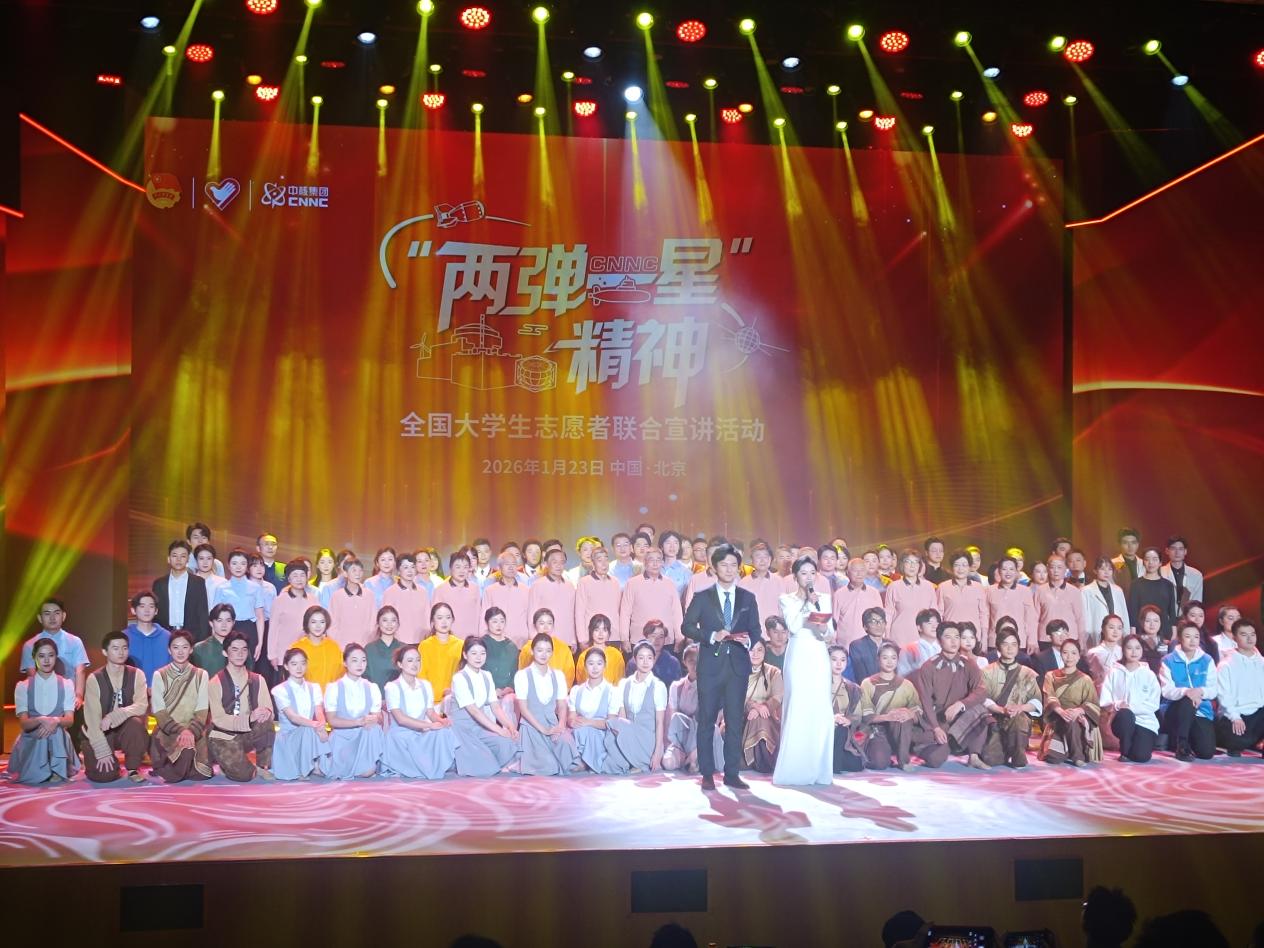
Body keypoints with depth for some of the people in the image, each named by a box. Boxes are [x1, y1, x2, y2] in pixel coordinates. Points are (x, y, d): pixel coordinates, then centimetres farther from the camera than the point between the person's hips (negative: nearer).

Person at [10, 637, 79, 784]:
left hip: (59, 738, 1)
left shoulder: (66, 684, 3)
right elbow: (24, 723, -9)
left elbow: (69, 720, -7)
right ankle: (42, 771, -2)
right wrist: (40, 720, -33)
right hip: (31, 739, -1)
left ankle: (57, 770, -19)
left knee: (54, 728, -34)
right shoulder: (23, 686, 1)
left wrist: (56, 721, -32)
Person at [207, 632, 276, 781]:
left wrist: (265, 713, -30)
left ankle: (263, 765, -9)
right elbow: (219, 719, -16)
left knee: (267, 722, -29)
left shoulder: (257, 680, 3)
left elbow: (268, 709, -3)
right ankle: (228, 762, 10)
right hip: (223, 737, -3)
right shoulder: (215, 683, -9)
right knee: (243, 774, -25)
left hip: (248, 735, 3)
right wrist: (249, 718, -32)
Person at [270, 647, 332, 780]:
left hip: (310, 733, 4)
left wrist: (322, 725, -33)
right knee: (308, 730, -34)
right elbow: (292, 717, -20)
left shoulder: (314, 688, 8)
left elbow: (319, 713, -8)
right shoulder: (280, 690, -6)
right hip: (288, 736, -4)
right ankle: (303, 770, -22)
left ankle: (317, 767, -8)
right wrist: (315, 725, -38)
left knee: (322, 733, -29)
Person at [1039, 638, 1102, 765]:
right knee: (1053, 758, -25)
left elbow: (1094, 705, -3)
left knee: (1071, 721, -39)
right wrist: (1061, 711, -28)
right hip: (1057, 722, 1)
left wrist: (1078, 710, -25)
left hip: (1080, 722, -1)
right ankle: (1067, 752, 9)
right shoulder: (1051, 676, 9)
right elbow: (1049, 699, -7)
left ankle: (1078, 755, -20)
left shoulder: (1085, 680, 7)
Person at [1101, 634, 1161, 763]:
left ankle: (1136, 744, 15)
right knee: (1125, 714, -37)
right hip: (1122, 719, 0)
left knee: (1141, 757, -23)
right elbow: (1105, 701, -1)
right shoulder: (1114, 673, 5)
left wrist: (1132, 707, -17)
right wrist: (1117, 705, -22)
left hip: (1145, 721, 0)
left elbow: (1153, 704, -3)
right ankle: (1124, 751, -13)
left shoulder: (1149, 674, 5)